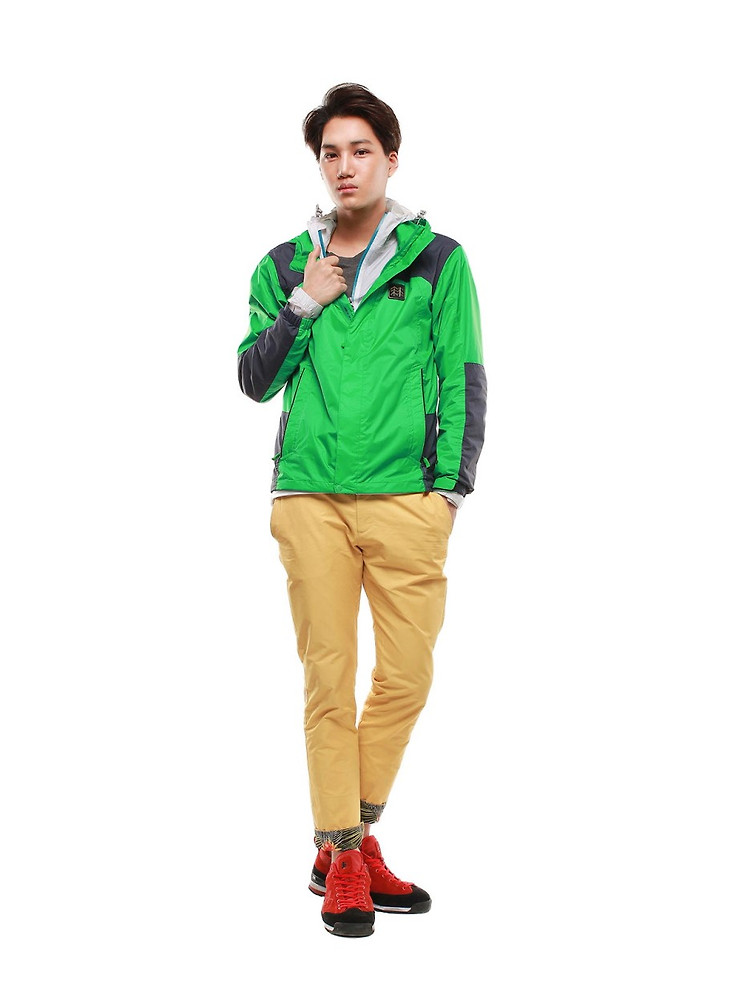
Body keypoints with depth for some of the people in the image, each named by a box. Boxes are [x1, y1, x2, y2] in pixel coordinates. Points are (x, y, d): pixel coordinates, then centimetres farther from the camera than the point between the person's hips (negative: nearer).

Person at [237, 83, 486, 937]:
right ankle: (343, 861, 9)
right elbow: (254, 381, 10)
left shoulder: (437, 259, 8)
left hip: (406, 497, -1)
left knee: (405, 675, -1)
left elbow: (464, 379, 6)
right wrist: (302, 306, -3)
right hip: (310, 496, 1)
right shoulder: (285, 267, 13)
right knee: (328, 677, 0)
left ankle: (349, 838, 19)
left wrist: (451, 484, -2)